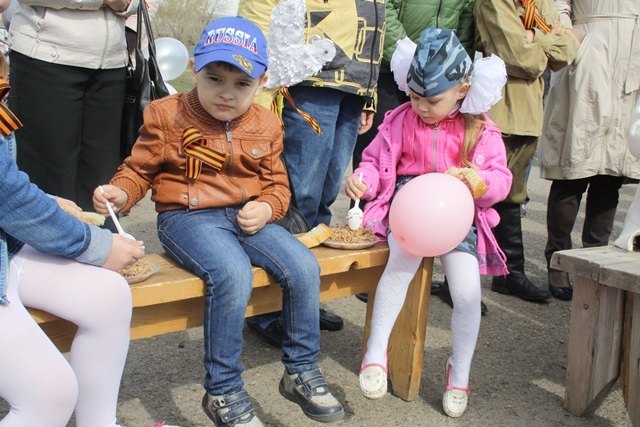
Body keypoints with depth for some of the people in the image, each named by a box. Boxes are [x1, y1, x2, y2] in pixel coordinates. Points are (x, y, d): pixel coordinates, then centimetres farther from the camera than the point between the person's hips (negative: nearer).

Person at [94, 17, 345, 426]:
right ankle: (223, 391, -14)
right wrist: (120, 191, -17)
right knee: (234, 275, -33)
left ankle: (302, 371, 4)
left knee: (304, 266, -17)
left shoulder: (266, 125, 8)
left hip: (247, 217, 5)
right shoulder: (167, 115, -2)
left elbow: (277, 183, 13)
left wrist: (267, 208, -9)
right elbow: (139, 169, 5)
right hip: (188, 217, -5)